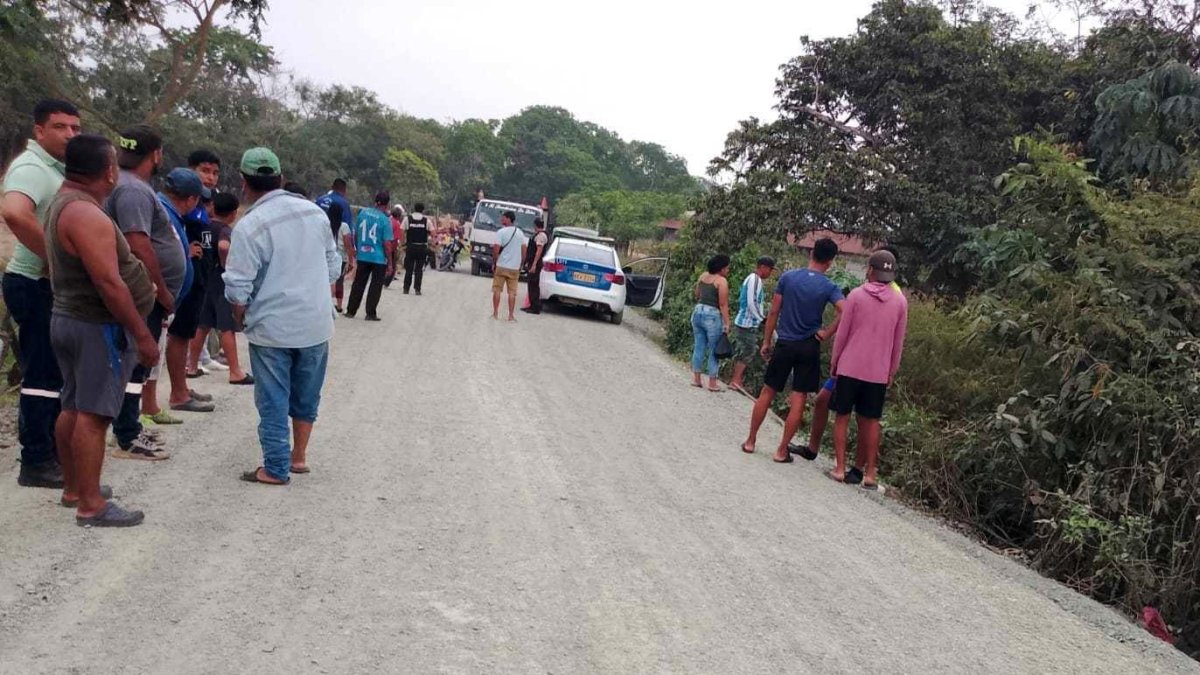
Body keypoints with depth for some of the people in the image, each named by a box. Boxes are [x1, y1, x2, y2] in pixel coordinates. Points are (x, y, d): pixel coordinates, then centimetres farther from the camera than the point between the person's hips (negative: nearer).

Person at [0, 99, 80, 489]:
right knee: (42, 374, -5)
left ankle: (53, 448, 30)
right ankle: (36, 463, 3)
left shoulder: (55, 168, 15)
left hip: (56, 286, 10)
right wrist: (55, 258, -28)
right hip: (38, 287, -10)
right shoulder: (32, 168, -17)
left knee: (54, 370, 18)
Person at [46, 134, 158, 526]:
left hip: (68, 319, 11)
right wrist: (142, 335, -22)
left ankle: (74, 488, 27)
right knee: (94, 414, -6)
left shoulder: (63, 204, 12)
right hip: (97, 327, -11)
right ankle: (90, 505, -1)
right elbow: (108, 283, -26)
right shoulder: (86, 214, -23)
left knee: (73, 408, 16)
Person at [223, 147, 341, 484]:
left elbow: (238, 289, -12)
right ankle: (299, 456, 29)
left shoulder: (249, 226, -15)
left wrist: (241, 318, 7)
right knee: (306, 395, 18)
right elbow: (333, 266, 10)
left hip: (272, 327, -5)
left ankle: (276, 469, 14)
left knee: (273, 402, 7)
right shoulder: (315, 212, 1)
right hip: (316, 322, 5)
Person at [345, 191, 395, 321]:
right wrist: (389, 263, -4)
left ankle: (350, 311, 16)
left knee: (358, 284, 13)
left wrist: (357, 249, 22)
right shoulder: (385, 220, -12)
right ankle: (371, 313, 9)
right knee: (375, 286, 7)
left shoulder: (363, 212, 0)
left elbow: (355, 233, 8)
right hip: (379, 258, -4)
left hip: (362, 255, 4)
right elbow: (387, 244, -11)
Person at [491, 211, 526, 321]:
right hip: (515, 267, 3)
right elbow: (524, 250, 6)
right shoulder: (520, 233, 5)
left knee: (497, 290, 7)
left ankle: (495, 313, 9)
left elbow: (496, 250, -14)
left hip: (501, 266, -3)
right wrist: (520, 264, 13)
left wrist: (494, 263, -1)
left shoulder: (501, 232, -9)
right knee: (512, 292, 6)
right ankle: (511, 315, 4)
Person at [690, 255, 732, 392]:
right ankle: (712, 383, 7)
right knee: (713, 350, 3)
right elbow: (723, 304, -14)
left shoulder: (703, 276, 10)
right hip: (713, 315, -6)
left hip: (697, 312, 7)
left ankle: (696, 379, 18)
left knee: (698, 347, 13)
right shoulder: (722, 281, -10)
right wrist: (727, 323, -13)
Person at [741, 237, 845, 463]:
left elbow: (774, 312, -1)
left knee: (767, 392, 13)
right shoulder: (830, 287, -7)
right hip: (809, 348, -1)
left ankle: (750, 441, 19)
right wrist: (827, 333, -10)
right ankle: (782, 450, 9)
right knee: (799, 400, 6)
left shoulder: (788, 277, -3)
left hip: (784, 344, 1)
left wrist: (766, 341, 7)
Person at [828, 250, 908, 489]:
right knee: (871, 421, 10)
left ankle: (840, 468, 6)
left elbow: (842, 333, -3)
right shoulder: (900, 301, 1)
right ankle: (868, 473, 11)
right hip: (878, 373, 2)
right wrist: (892, 371, 15)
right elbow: (898, 342, 6)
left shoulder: (856, 295, -6)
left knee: (842, 417, 8)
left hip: (849, 367, -2)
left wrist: (834, 361, 8)